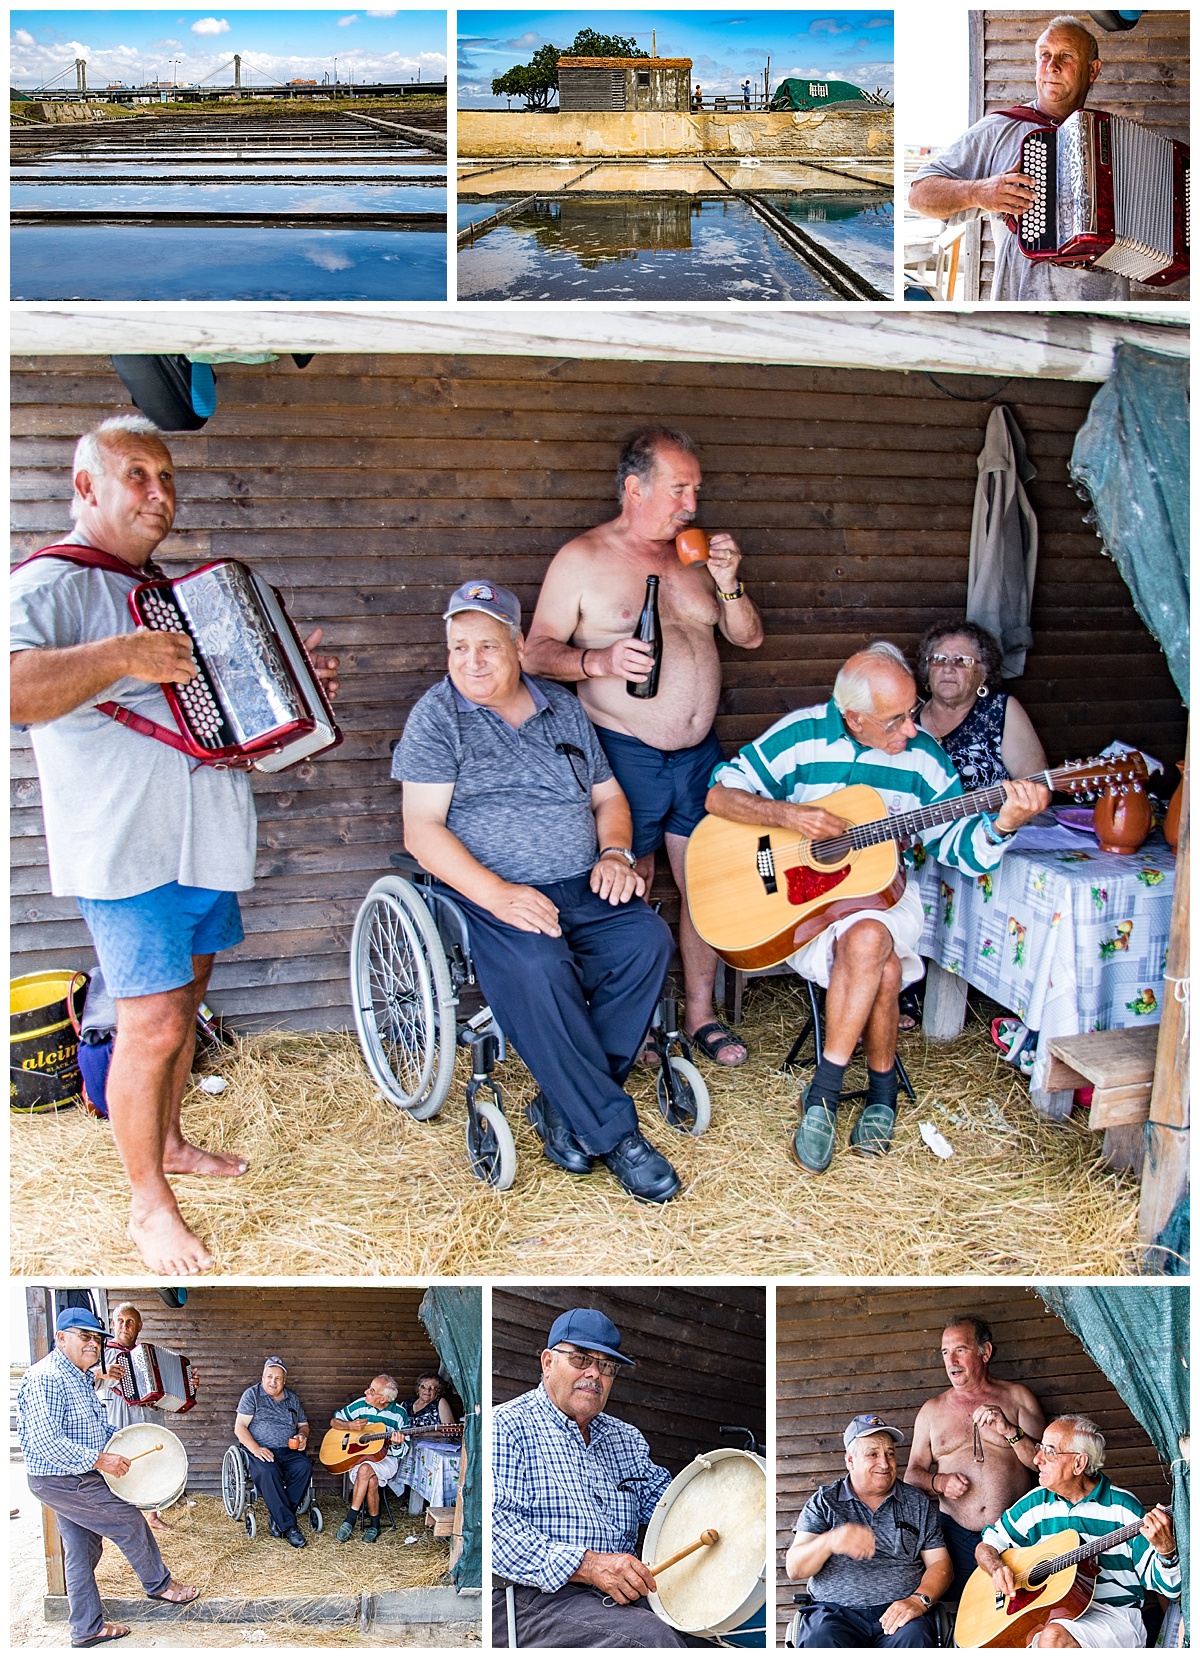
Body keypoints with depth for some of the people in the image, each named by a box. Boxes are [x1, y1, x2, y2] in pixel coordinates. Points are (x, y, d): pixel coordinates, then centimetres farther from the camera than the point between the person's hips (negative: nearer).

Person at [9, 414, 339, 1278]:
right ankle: (149, 1201, 10)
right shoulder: (51, 582, -10)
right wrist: (121, 656, -31)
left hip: (205, 833, 8)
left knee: (184, 996, 19)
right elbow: (14, 688, -28)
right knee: (154, 1022, -7)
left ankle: (170, 1142, 37)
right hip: (126, 845, -8)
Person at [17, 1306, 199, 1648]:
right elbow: (46, 1441, -28)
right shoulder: (46, 1378, -23)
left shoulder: (78, 1377, 11)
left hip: (72, 1479, 10)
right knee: (130, 1523, 0)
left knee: (82, 1550, 14)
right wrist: (98, 1460, -25)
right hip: (64, 1481, -10)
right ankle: (160, 1585, 18)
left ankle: (87, 1629, 22)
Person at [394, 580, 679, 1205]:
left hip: (584, 888, 4)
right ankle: (612, 1130, -21)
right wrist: (498, 894, -21)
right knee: (536, 968, -35)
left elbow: (607, 796, 21)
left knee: (647, 940, -25)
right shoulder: (438, 715, 1)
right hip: (490, 891, -4)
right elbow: (422, 829, -8)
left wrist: (615, 852, -2)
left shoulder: (562, 708, 16)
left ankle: (563, 1105, -13)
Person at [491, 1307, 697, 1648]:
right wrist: (587, 1565, -24)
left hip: (623, 1594, 7)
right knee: (653, 1639, -28)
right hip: (529, 1597, -7)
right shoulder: (505, 1427, -4)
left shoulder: (626, 1439, 21)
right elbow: (495, 1522, -16)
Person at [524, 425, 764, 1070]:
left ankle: (700, 1013, 23)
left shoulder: (696, 556, 10)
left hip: (699, 753, 5)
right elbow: (539, 650, -5)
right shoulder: (581, 559, -5)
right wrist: (599, 661, -23)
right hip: (626, 754, -5)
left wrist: (729, 583, -6)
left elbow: (749, 637, 13)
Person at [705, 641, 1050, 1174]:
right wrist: (787, 814, -22)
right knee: (883, 967, -31)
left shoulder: (922, 756, 0)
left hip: (880, 890, 2)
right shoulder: (800, 736, -7)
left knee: (867, 939, -34)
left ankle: (824, 1090, -17)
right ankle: (882, 1085, -8)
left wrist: (1002, 822, -19)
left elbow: (959, 848, 2)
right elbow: (720, 794, -7)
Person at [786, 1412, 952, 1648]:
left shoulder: (918, 1503, 16)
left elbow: (940, 1564, 10)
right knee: (820, 1640, -35)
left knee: (914, 1637, -33)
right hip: (836, 1612, -2)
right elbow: (794, 1569, -1)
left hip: (899, 1611, 2)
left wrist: (919, 1600, -12)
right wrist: (829, 1542, -23)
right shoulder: (824, 1502, 10)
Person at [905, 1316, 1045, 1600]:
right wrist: (938, 1482, -7)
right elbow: (912, 1474, 14)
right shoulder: (932, 1410, 15)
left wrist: (1010, 1431, -13)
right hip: (955, 1535, 1)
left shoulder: (1017, 1397, 10)